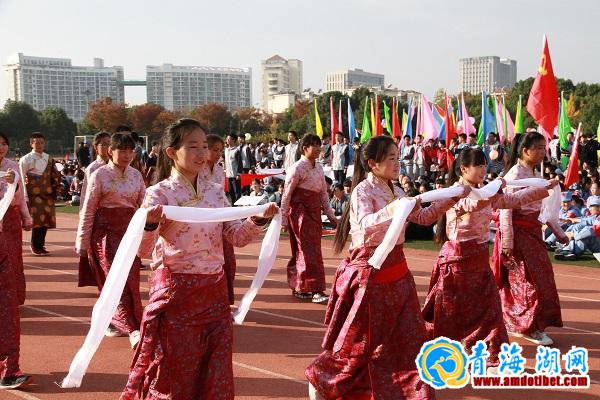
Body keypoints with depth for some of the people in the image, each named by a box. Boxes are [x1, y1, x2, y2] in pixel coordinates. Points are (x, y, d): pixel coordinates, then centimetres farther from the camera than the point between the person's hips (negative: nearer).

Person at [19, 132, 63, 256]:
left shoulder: (49, 159, 12)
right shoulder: (25, 160, -2)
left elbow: (55, 177, 17)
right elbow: (22, 180, -5)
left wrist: (58, 189, 8)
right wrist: (25, 198, -10)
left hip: (47, 195, 5)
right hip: (33, 195, -4)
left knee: (46, 220, 4)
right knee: (38, 220, -8)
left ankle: (40, 245, 16)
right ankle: (36, 247, 4)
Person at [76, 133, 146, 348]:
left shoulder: (136, 175, 8)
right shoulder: (100, 174, -5)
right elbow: (88, 209, -4)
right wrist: (82, 241, -4)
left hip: (130, 231, 5)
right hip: (106, 231, -5)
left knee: (130, 280, 4)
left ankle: (113, 321, 22)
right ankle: (132, 329, -14)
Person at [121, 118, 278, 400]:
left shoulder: (215, 192, 7)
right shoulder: (159, 194, -8)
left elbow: (237, 237, 8)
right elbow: (143, 250, -14)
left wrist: (258, 221, -9)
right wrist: (150, 225, -33)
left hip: (214, 292, 5)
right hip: (175, 292, -5)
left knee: (215, 374, 11)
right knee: (173, 374, 5)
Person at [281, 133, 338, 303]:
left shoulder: (319, 168, 10)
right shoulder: (297, 168, -12)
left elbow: (324, 194, 15)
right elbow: (286, 195, -10)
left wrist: (331, 216, 13)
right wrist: (284, 220, -11)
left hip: (314, 213, 7)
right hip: (300, 212, -7)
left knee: (303, 251, 12)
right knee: (309, 251, -8)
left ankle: (299, 288, 21)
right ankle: (314, 290, -6)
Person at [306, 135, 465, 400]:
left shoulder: (395, 191, 10)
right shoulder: (363, 191, -12)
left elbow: (423, 217, 18)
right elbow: (365, 224, -31)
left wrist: (450, 201, 6)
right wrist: (388, 212, -49)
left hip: (396, 270, 8)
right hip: (370, 270, -7)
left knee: (409, 336, 8)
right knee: (361, 339, 0)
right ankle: (319, 379, 16)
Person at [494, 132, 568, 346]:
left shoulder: (535, 175, 12)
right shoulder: (515, 174, -15)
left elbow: (545, 206, 19)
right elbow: (505, 209, -18)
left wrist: (558, 232, 18)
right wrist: (507, 243, -21)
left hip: (532, 230, 9)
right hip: (518, 231, -9)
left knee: (542, 275, 11)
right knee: (529, 278, -5)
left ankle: (513, 323, 23)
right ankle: (530, 327, 5)